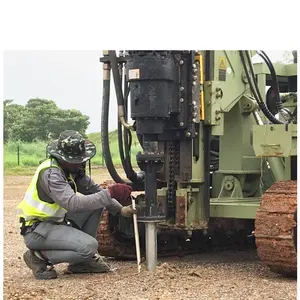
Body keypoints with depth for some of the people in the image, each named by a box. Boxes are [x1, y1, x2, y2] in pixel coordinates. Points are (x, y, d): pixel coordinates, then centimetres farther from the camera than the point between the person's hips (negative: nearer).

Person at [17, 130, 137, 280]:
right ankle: (39, 256, -7)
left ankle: (82, 261, 6)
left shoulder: (73, 168, 2)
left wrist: (120, 209, -6)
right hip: (36, 230, -9)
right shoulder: (50, 173, -26)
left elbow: (94, 189, 7)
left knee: (96, 201, 5)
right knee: (89, 246, -25)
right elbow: (73, 203, -36)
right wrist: (110, 193, -38)